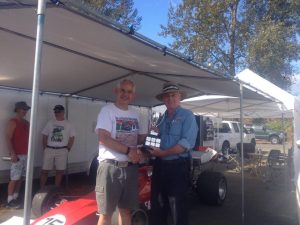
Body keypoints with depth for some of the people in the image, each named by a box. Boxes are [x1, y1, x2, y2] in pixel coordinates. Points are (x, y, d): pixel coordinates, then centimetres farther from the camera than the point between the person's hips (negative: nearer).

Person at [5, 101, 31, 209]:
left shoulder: (26, 123, 14)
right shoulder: (12, 122, -8)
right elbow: (8, 138, -13)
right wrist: (12, 153, -19)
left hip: (25, 154, 7)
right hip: (17, 155, -7)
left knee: (20, 177, 12)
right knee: (14, 178, -4)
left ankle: (16, 197, 21)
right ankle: (10, 201, 4)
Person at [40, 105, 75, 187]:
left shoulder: (68, 124, 3)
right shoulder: (50, 123, 7)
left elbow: (72, 138, 5)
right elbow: (45, 136, 9)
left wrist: (67, 149, -1)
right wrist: (45, 148, 0)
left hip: (62, 151, -1)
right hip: (49, 149, 1)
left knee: (59, 171, 5)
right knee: (45, 170, 1)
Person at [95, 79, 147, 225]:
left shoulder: (135, 114, 14)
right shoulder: (107, 110, -5)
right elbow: (104, 139, -16)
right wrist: (129, 151, -18)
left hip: (130, 167, 6)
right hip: (110, 166, -6)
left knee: (126, 209, 17)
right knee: (106, 213, 1)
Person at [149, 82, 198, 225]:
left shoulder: (187, 116, -6)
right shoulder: (161, 119, 15)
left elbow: (187, 143, -18)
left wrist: (163, 153, -20)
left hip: (178, 166, -6)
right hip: (160, 165, 6)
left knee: (177, 205, 4)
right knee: (157, 203, 15)